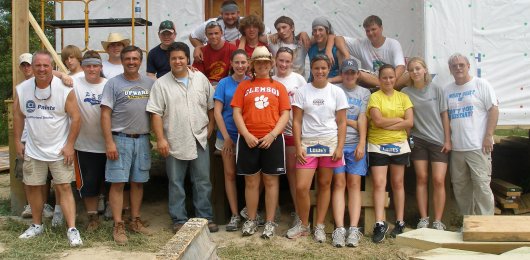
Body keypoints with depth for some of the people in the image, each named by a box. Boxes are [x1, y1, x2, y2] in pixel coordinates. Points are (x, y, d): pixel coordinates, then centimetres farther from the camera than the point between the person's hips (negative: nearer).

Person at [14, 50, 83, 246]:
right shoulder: (22, 89, -2)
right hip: (33, 150, 4)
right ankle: (37, 225, 30)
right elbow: (18, 116, 9)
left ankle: (72, 229, -2)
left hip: (59, 150, -4)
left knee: (64, 188, -4)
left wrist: (69, 145, -13)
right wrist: (18, 141, 7)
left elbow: (76, 118, -11)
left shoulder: (64, 89, -14)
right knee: (33, 187, 13)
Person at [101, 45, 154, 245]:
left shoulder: (149, 83, 9)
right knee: (118, 182, -3)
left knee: (138, 182, 10)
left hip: (143, 139, 4)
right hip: (120, 139, -4)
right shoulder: (113, 83, -2)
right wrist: (109, 142, -13)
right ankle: (118, 225, 3)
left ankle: (135, 221, 22)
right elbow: (105, 114, -6)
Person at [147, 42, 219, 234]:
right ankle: (179, 220, 18)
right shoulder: (161, 84, -1)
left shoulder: (201, 79, 6)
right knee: (176, 183, 7)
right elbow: (156, 114, -5)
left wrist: (209, 130, 3)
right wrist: (160, 139, -11)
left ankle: (206, 218, 18)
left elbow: (211, 107, 11)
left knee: (203, 182, 7)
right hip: (174, 142, -1)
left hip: (199, 140, 2)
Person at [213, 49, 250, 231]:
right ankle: (235, 215, 13)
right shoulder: (224, 83, -2)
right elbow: (217, 111, -3)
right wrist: (226, 136, -7)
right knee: (230, 174, 5)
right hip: (228, 135, 0)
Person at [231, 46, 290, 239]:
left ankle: (270, 222, 11)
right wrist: (246, 135, -10)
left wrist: (272, 134, -11)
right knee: (251, 181, 6)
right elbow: (236, 112, 3)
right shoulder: (244, 86, 10)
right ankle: (251, 221, 17)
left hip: (272, 139, 0)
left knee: (271, 181, 4)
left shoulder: (278, 87, 9)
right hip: (248, 140, 1)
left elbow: (285, 114, 2)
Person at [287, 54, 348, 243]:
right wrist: (298, 146, -6)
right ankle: (303, 225, 12)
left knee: (324, 184, 5)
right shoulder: (302, 91, 4)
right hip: (307, 142, 0)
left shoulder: (337, 92, 5)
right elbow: (297, 121, 2)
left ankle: (319, 226, 17)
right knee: (301, 187, -8)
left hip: (330, 142, 1)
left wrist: (339, 147, -5)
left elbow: (341, 123, 3)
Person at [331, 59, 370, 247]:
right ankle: (339, 229, -10)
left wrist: (362, 144, -7)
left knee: (354, 184, -3)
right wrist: (354, 122, 1)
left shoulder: (364, 93, 13)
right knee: (339, 183, -6)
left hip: (356, 144, 2)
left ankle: (354, 229, -6)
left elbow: (363, 119, 2)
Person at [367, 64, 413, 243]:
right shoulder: (374, 97, 0)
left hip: (399, 145, 3)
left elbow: (410, 123, -3)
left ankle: (400, 222, 15)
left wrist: (386, 125, -11)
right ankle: (380, 223, -8)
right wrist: (399, 120, -7)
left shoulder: (403, 97, 8)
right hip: (377, 146, -2)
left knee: (397, 183, 8)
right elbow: (378, 121, -14)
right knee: (379, 184, -7)